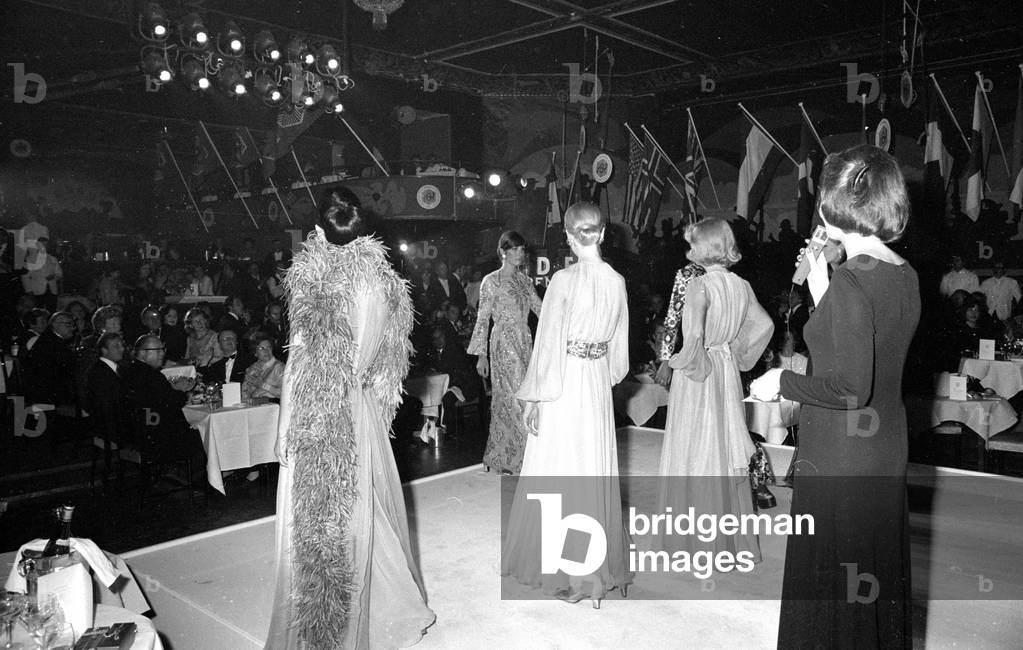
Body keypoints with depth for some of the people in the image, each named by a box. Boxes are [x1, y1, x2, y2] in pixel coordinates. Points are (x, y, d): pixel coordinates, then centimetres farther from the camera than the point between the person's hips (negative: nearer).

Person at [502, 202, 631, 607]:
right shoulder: (617, 281, 1)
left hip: (564, 382, -6)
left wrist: (533, 398, -7)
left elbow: (548, 342, -14)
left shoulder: (564, 280, -16)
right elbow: (618, 343, 9)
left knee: (560, 471, 6)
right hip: (598, 383, 6)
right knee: (596, 471, 15)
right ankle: (600, 562, 29)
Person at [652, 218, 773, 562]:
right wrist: (740, 354, 13)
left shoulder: (700, 285, -18)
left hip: (698, 377, -7)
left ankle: (695, 538, 15)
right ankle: (732, 536, 29)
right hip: (727, 372, 7)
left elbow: (694, 334, -28)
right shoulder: (741, 285, 3)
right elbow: (765, 324, 9)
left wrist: (686, 361, -12)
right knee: (725, 450, 16)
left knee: (694, 453, 5)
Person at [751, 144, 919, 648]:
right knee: (877, 578, 23)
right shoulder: (905, 276, 3)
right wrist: (820, 291, 11)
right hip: (888, 451, 9)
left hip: (839, 462, -8)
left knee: (829, 591, 8)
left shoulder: (852, 281, -22)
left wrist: (783, 382, -10)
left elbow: (850, 389, -25)